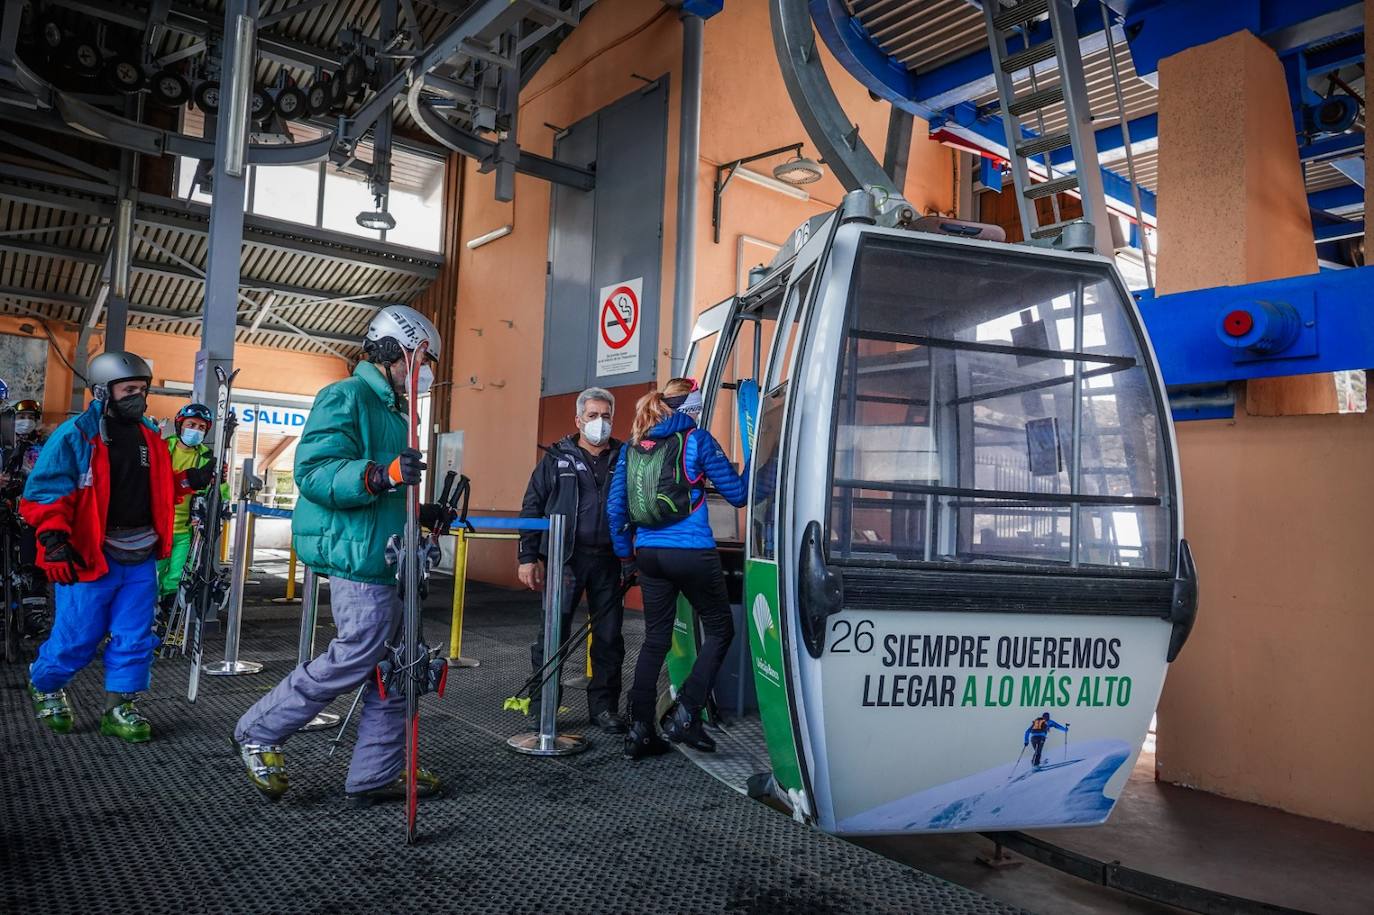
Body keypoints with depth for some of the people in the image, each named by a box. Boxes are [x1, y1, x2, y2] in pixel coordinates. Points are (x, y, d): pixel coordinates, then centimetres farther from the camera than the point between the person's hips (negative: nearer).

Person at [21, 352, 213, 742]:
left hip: (141, 557, 6)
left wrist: (186, 481, 3)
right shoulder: (75, 435, -9)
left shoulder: (149, 435, 11)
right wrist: (54, 539, -21)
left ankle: (119, 709, 18)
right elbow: (46, 490, -12)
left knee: (135, 638, 7)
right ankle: (44, 686, 34)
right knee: (77, 636, 4)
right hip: (89, 557, -5)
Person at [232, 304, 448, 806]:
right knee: (356, 657, -6)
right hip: (360, 557, -10)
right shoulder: (346, 398, -9)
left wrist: (420, 513, 20)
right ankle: (258, 732, 15)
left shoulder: (392, 410, 21)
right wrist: (381, 475, -33)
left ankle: (376, 774, 22)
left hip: (386, 558, 10)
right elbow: (313, 472, -22)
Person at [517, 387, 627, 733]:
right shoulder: (557, 458, 6)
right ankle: (541, 709, 12)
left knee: (609, 636, 7)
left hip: (608, 561, 2)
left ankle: (604, 707, 20)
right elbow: (532, 507, 4)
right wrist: (528, 557, -3)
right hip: (566, 559, -2)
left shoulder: (623, 460, 10)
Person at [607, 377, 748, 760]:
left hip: (649, 554, 5)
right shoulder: (697, 440, -4)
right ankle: (684, 714, 4)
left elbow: (615, 506, 10)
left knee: (655, 639, 14)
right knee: (719, 630, 12)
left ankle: (639, 730, 14)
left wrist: (626, 555, 18)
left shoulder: (632, 447, 10)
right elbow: (737, 494, -1)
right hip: (692, 553, -5)